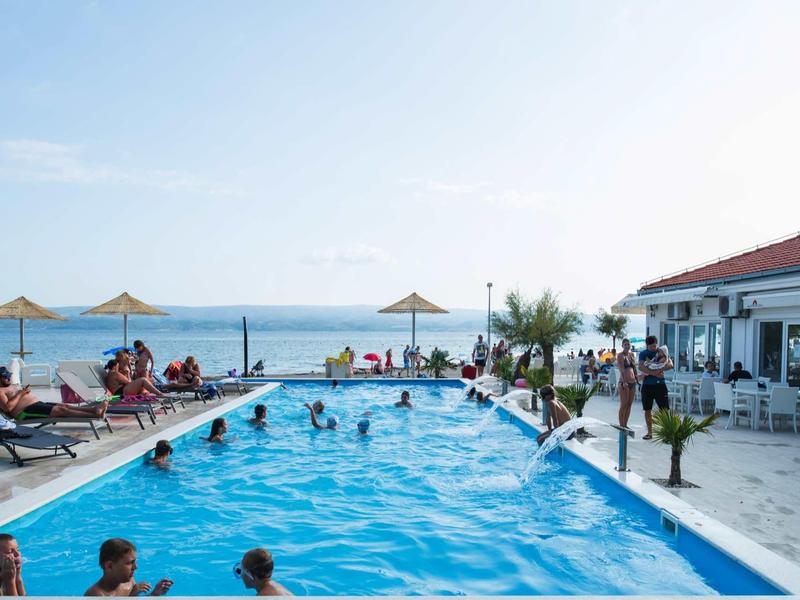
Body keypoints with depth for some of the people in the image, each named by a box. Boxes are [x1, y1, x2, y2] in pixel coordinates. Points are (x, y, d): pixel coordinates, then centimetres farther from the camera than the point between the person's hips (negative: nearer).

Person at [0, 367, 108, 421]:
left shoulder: (11, 386, 29)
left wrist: (25, 391, 9)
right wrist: (20, 394, -12)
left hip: (39, 404, 10)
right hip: (26, 411, -10)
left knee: (65, 406, -11)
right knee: (61, 410, -23)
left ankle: (94, 409, -27)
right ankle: (95, 414, -35)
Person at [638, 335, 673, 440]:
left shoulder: (662, 351, 4)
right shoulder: (643, 353, 2)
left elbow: (670, 365, -9)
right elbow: (641, 367, -15)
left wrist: (660, 369, -24)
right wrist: (654, 373, -22)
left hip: (660, 384, 0)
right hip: (647, 384, 1)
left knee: (664, 409, -5)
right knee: (647, 410, 7)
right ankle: (649, 432, 17)